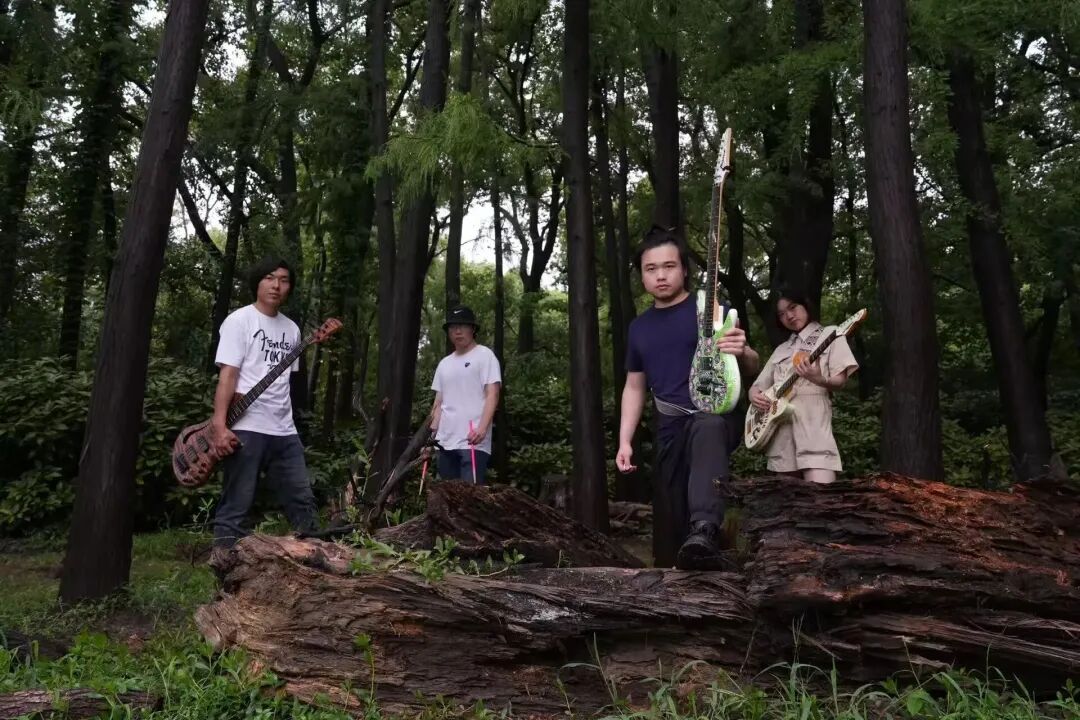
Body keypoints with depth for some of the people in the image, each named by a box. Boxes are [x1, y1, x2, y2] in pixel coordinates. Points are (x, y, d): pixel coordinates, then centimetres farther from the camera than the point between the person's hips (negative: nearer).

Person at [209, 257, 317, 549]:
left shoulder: (291, 329, 15)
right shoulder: (239, 321, -2)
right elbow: (227, 374, -10)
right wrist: (219, 426, -18)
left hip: (284, 431, 6)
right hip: (247, 428, -6)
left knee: (302, 501, 9)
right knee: (236, 507, 0)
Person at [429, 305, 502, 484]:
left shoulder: (484, 355, 0)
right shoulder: (444, 363, 19)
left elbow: (492, 395, -9)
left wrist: (482, 428, -23)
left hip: (473, 441, -6)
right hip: (446, 441, 7)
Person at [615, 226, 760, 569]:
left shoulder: (712, 310, 0)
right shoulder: (639, 327, 13)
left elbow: (752, 370, 2)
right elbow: (634, 387, 21)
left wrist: (743, 352, -22)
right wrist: (625, 441, 11)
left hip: (717, 416, -5)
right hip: (671, 431, 6)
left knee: (705, 430, -41)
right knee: (668, 529, 6)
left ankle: (705, 531, -57)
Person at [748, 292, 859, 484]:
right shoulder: (781, 349, 23)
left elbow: (840, 381, -1)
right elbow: (759, 384, 21)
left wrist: (819, 379, -23)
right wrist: (754, 394, -3)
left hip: (813, 421, -5)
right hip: (779, 424, 5)